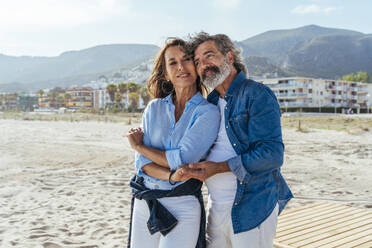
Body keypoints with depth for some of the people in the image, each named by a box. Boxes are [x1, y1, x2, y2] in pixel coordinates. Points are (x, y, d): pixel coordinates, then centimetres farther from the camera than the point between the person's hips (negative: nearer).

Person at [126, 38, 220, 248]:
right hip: (144, 203, 4)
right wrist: (171, 176, -19)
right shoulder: (155, 107, 6)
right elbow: (143, 163, 0)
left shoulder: (208, 112, -6)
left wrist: (138, 146, -3)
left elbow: (182, 160, -15)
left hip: (183, 207, -4)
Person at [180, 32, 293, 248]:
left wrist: (219, 167, -21)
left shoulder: (257, 95, -12)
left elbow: (272, 154, -20)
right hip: (217, 208, 7)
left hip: (252, 207, -7)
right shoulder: (211, 102, 12)